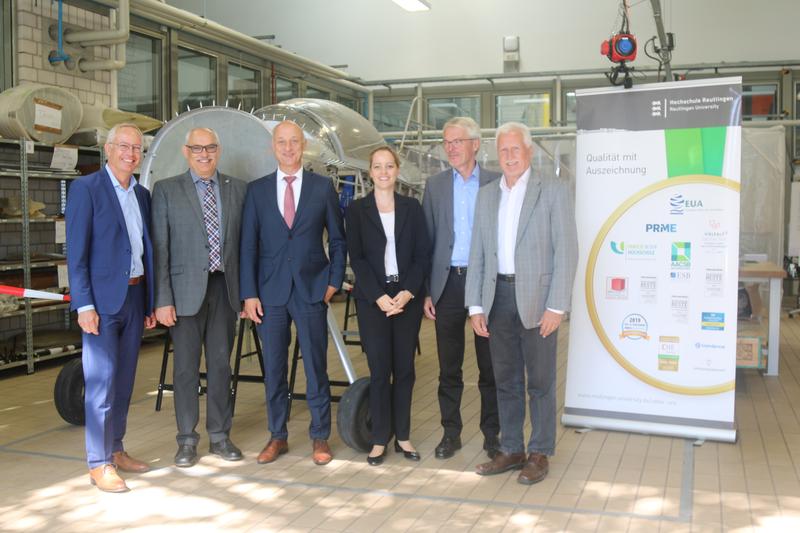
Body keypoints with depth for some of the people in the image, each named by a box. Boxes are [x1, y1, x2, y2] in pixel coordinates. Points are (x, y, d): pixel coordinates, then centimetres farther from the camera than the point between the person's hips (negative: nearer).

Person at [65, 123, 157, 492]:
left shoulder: (142, 195, 13)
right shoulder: (86, 189, -6)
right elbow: (76, 252, -10)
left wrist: (150, 302, 12)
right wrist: (84, 305, -15)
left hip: (135, 297, 6)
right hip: (102, 299, -6)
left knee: (124, 380, 12)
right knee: (102, 381, -3)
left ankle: (116, 450, 23)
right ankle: (98, 463, 7)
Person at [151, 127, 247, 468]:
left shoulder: (238, 189, 8)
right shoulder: (166, 190, 1)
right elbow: (159, 248, -3)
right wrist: (162, 299, -8)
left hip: (225, 288, 2)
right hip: (187, 290, -2)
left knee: (221, 364, 10)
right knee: (186, 367, 4)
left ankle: (219, 436, 22)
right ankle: (187, 440, 17)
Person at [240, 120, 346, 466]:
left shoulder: (323, 187, 3)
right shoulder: (256, 190, 5)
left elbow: (338, 239, 7)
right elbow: (248, 244, 3)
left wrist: (334, 280, -1)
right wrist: (249, 293, -2)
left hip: (311, 290, -1)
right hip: (270, 291, 1)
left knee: (316, 366, 4)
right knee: (273, 368, 8)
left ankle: (320, 437, 17)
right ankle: (277, 437, 22)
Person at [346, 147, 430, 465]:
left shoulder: (412, 208, 7)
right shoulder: (357, 210, 3)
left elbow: (422, 254, 3)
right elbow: (356, 258, -3)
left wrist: (408, 292, -11)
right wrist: (379, 297, -12)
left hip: (408, 297, 2)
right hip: (372, 299, -2)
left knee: (404, 368, 6)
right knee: (379, 370, -1)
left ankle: (402, 436, 17)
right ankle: (380, 439, 10)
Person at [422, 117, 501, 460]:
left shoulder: (496, 183, 1)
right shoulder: (435, 185, 7)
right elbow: (426, 240, 6)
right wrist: (426, 291, 1)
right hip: (448, 282, 2)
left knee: (490, 365, 7)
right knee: (449, 367, 9)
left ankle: (492, 434, 20)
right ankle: (451, 433, 21)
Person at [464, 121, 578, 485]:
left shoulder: (553, 190, -3)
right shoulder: (486, 196, 11)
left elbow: (566, 249, -8)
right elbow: (477, 253, 10)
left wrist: (556, 306, -13)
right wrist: (475, 306, 4)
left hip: (536, 298, -4)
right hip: (498, 296, 4)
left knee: (540, 382, 5)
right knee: (506, 380, 12)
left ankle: (539, 453, 18)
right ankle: (511, 450, 25)